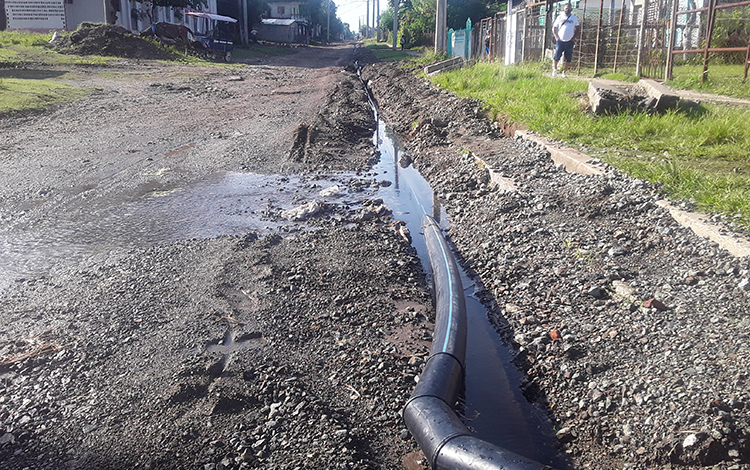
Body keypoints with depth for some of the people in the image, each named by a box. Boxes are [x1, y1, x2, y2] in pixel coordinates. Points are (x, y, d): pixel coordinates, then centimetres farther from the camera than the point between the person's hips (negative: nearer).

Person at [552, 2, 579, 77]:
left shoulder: (574, 18, 6)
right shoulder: (560, 17, 4)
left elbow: (577, 28, 14)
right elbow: (554, 28, 8)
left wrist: (573, 37, 1)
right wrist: (556, 36, -5)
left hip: (569, 42, 1)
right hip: (560, 40, -1)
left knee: (568, 59, 0)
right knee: (557, 56, -8)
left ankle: (564, 72, 12)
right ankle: (554, 69, 16)